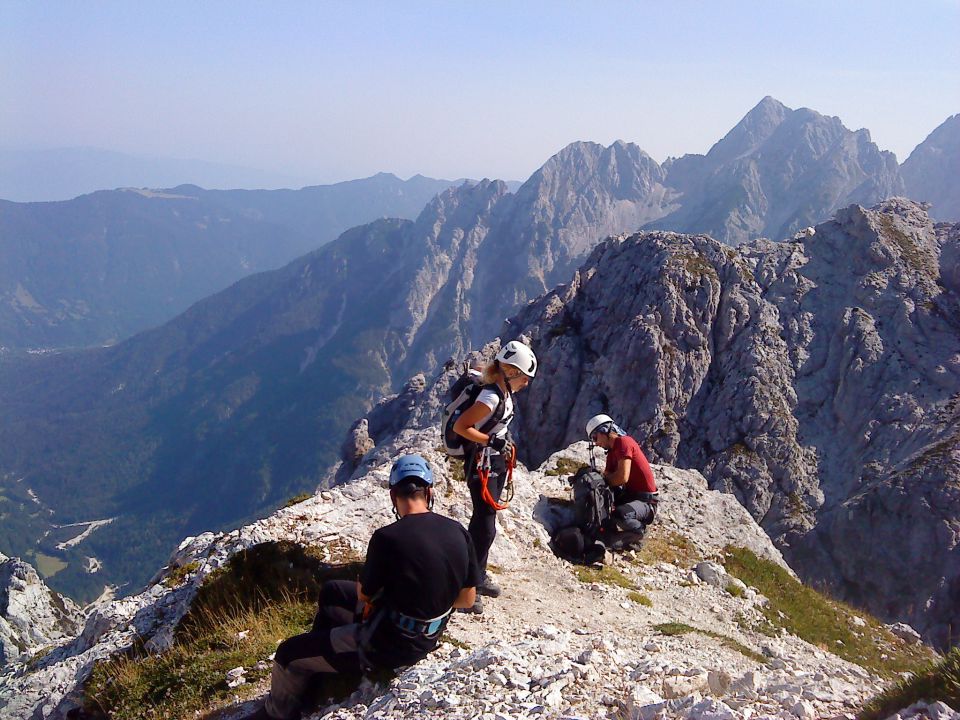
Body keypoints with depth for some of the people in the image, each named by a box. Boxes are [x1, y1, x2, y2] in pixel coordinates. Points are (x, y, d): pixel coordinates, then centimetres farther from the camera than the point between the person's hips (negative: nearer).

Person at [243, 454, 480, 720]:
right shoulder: (458, 531, -9)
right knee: (331, 591, 26)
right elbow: (467, 598, 1)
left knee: (290, 654, 9)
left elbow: (364, 594, -10)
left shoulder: (387, 537, -27)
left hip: (389, 645, -7)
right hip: (429, 635, 8)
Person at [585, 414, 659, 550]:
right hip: (629, 494, 10)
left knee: (619, 514, -37)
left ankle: (638, 530, -5)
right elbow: (607, 476, 7)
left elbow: (622, 477, -25)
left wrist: (602, 479, -9)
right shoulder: (612, 451, 13)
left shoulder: (623, 442, -16)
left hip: (646, 501, -10)